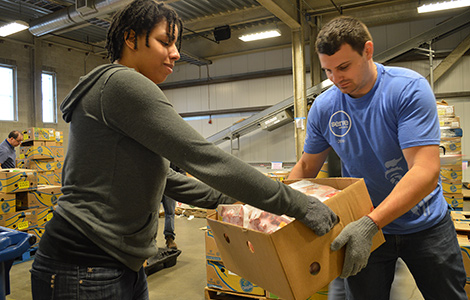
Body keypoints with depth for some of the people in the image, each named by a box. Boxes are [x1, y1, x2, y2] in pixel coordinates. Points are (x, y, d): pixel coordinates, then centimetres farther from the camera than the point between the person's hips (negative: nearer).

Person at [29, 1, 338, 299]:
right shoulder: (122, 83, -17)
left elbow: (159, 175, 16)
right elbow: (203, 158, -24)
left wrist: (227, 198, 12)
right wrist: (298, 204, -19)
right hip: (85, 271, -9)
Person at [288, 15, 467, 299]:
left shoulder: (410, 88, -20)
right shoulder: (324, 107, -10)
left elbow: (426, 171, -29)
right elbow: (306, 167, 2)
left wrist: (369, 224, -39)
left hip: (425, 225, -1)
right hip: (363, 226, 2)